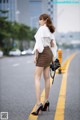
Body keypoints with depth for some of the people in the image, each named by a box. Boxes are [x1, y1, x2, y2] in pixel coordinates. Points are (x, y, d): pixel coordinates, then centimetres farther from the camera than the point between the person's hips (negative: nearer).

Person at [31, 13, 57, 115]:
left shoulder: (42, 29, -12)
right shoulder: (50, 30, 14)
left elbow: (39, 42, -20)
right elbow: (53, 44, 17)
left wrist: (35, 55, -17)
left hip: (43, 53, -9)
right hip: (49, 53, 9)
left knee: (37, 78, -12)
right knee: (46, 77, 12)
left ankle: (38, 103, -22)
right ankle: (46, 101, 19)